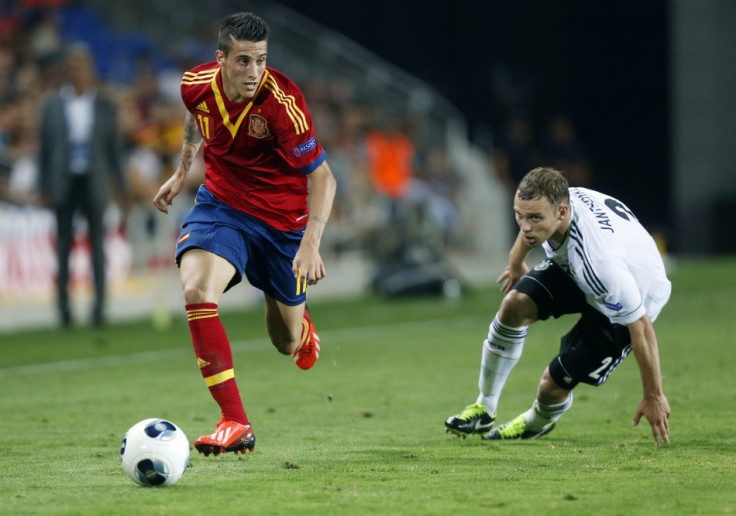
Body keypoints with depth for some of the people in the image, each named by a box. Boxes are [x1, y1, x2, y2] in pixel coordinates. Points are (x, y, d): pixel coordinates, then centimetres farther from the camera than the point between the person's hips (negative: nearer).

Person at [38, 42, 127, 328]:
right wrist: (44, 189, 2)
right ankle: (64, 308, 8)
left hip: (94, 183, 0)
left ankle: (99, 306, 2)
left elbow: (115, 147, 8)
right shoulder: (52, 106, 4)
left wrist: (120, 186, 5)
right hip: (64, 183, 0)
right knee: (63, 245, 2)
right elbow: (44, 148, 6)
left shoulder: (105, 106, 5)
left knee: (97, 245, -2)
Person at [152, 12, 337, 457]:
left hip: (281, 217, -2)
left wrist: (311, 243, -35)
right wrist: (182, 172, 19)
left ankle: (301, 325, 55)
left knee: (287, 342, 11)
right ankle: (235, 423, -25)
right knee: (196, 290, -28)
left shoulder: (282, 102, -28)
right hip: (221, 202, 2)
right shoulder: (197, 85, -13)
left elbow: (322, 177, -24)